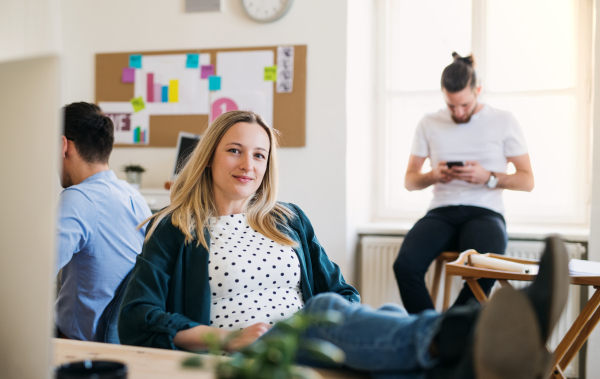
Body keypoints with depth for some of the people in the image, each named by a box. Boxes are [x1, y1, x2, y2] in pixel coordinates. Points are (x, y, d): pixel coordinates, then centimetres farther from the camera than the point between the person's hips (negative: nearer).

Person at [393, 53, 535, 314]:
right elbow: (409, 181, 16)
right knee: (405, 265, -31)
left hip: (485, 212, -2)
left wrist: (488, 177, -12)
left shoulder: (504, 121, 7)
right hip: (441, 212, 2)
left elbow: (527, 180, 7)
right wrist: (433, 176, -7)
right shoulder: (429, 124, 13)